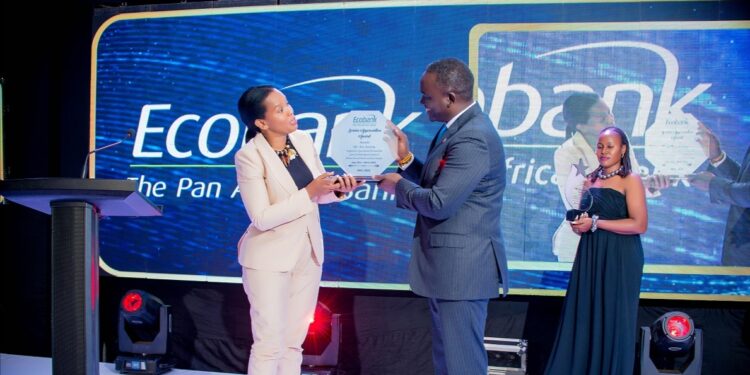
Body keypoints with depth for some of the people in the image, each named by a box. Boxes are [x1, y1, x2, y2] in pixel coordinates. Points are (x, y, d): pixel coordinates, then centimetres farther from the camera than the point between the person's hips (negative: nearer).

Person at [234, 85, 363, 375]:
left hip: (307, 253, 6)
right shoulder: (249, 156, -18)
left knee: (294, 341, 14)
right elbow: (262, 218, -21)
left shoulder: (303, 140, 0)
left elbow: (318, 190, 10)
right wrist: (310, 193, -25)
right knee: (270, 342, 0)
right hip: (270, 258, -6)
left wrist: (338, 188, -12)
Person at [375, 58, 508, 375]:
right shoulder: (456, 128, 11)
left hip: (461, 266, -11)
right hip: (449, 265, 11)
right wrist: (406, 159, 3)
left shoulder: (473, 138, -22)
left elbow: (438, 202, -25)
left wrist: (398, 185, -9)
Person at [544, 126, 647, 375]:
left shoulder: (631, 180, -5)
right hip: (590, 256, 6)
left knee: (613, 321, -1)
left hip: (620, 258, -6)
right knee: (583, 317, 5)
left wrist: (595, 223, -16)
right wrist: (577, 222, -2)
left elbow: (640, 225, -15)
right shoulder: (591, 180, 13)